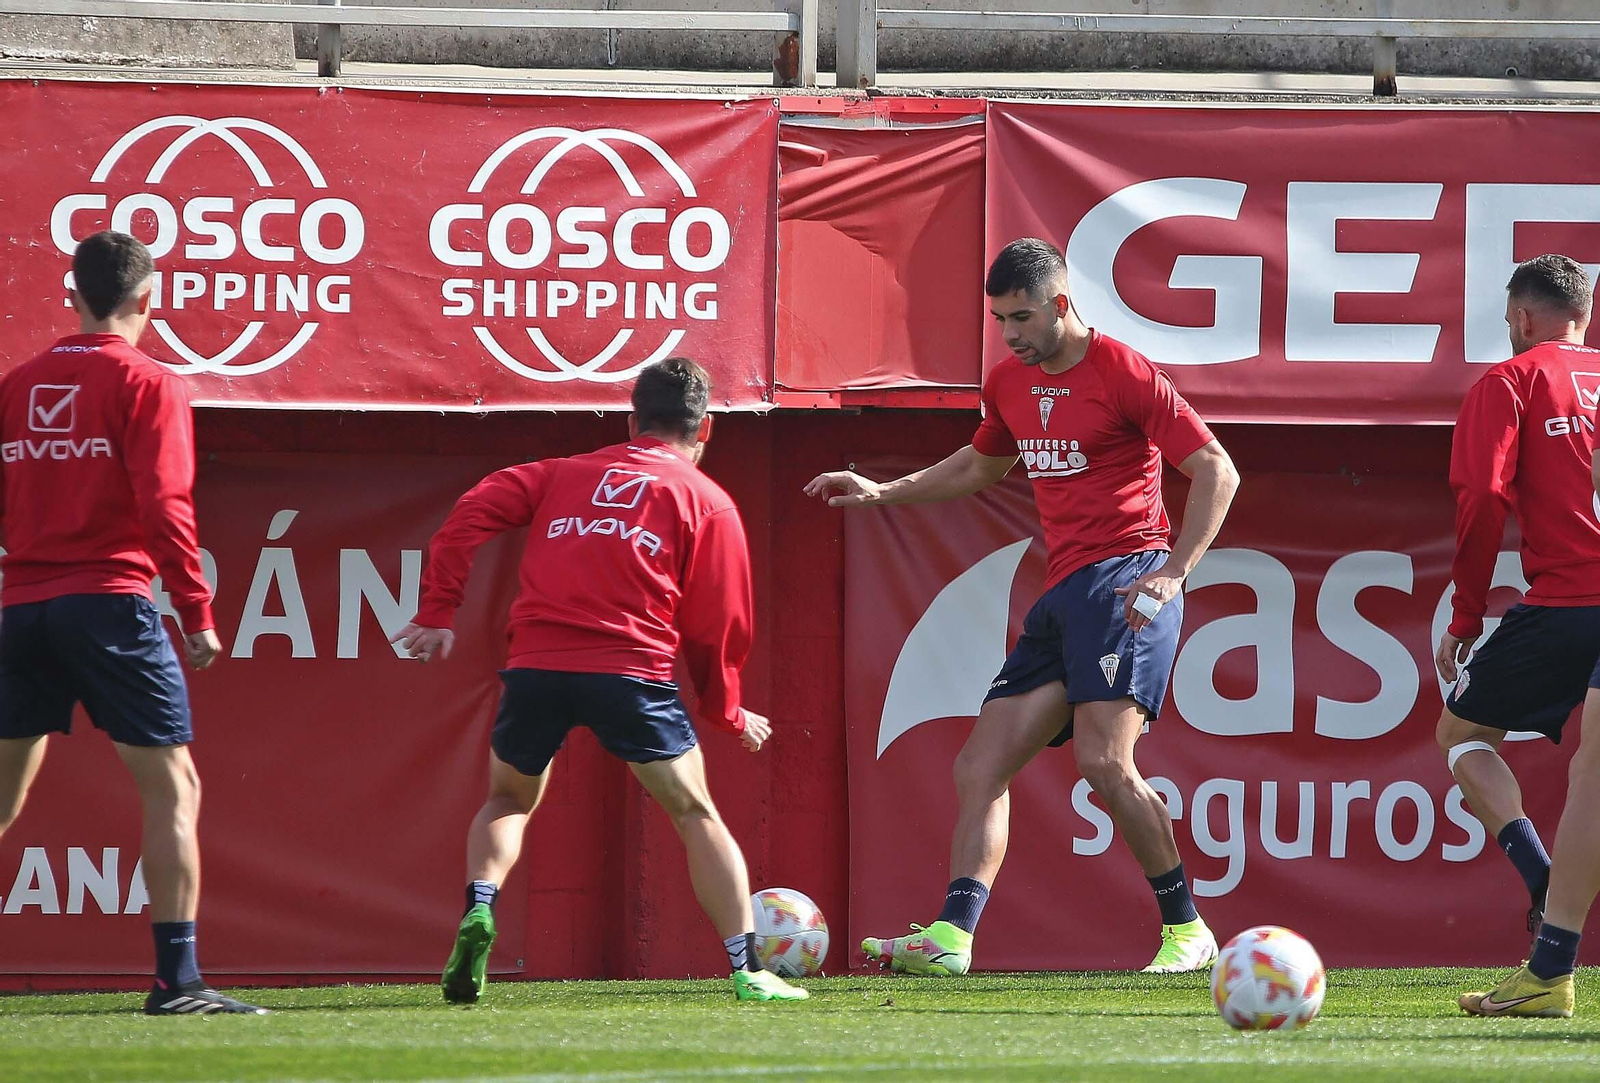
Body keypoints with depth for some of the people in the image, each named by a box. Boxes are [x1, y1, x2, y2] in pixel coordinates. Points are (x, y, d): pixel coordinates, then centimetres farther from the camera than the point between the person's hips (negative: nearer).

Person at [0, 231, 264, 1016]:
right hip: (109, 601, -5)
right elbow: (163, 507, -12)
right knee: (172, 788, -1)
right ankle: (177, 979, -10)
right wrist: (197, 613, -8)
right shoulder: (146, 385, -4)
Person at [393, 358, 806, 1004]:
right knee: (695, 813, 10)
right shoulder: (708, 503, 14)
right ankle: (747, 970, 2)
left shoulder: (562, 474, 22)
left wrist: (438, 612, 11)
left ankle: (479, 910, -1)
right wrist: (726, 713, 25)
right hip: (633, 671, -2)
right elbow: (719, 625, 11)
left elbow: (472, 515, 9)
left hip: (536, 664, 2)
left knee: (509, 800, 25)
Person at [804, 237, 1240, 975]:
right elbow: (980, 467, 36)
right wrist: (881, 493, 28)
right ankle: (952, 936, -8)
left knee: (1103, 760, -22)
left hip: (1125, 580, -9)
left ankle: (1186, 930, -12)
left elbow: (1216, 472, -9)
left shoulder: (1123, 375, -8)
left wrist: (1174, 572, -17)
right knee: (979, 766, 0)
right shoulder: (1009, 383, 15)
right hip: (1065, 593, 9)